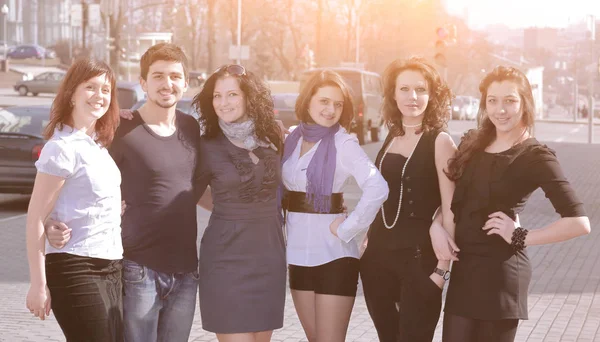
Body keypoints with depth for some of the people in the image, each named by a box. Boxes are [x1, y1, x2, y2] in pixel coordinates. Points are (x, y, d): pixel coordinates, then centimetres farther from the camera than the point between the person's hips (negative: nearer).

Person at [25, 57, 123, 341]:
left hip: (110, 270, 8)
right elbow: (36, 219, -12)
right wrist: (38, 284, -15)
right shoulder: (63, 147, -12)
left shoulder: (101, 144, 12)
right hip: (75, 269, -8)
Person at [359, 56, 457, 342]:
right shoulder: (391, 139, 10)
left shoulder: (440, 141, -8)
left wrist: (443, 267, -16)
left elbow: (450, 208, -12)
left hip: (419, 257, -6)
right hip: (378, 256, 6)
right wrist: (368, 244, 16)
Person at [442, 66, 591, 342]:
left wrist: (520, 237, -15)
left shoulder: (535, 156, -11)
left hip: (500, 273, -6)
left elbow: (579, 223, -20)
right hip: (463, 269, 6)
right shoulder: (472, 144, 9)